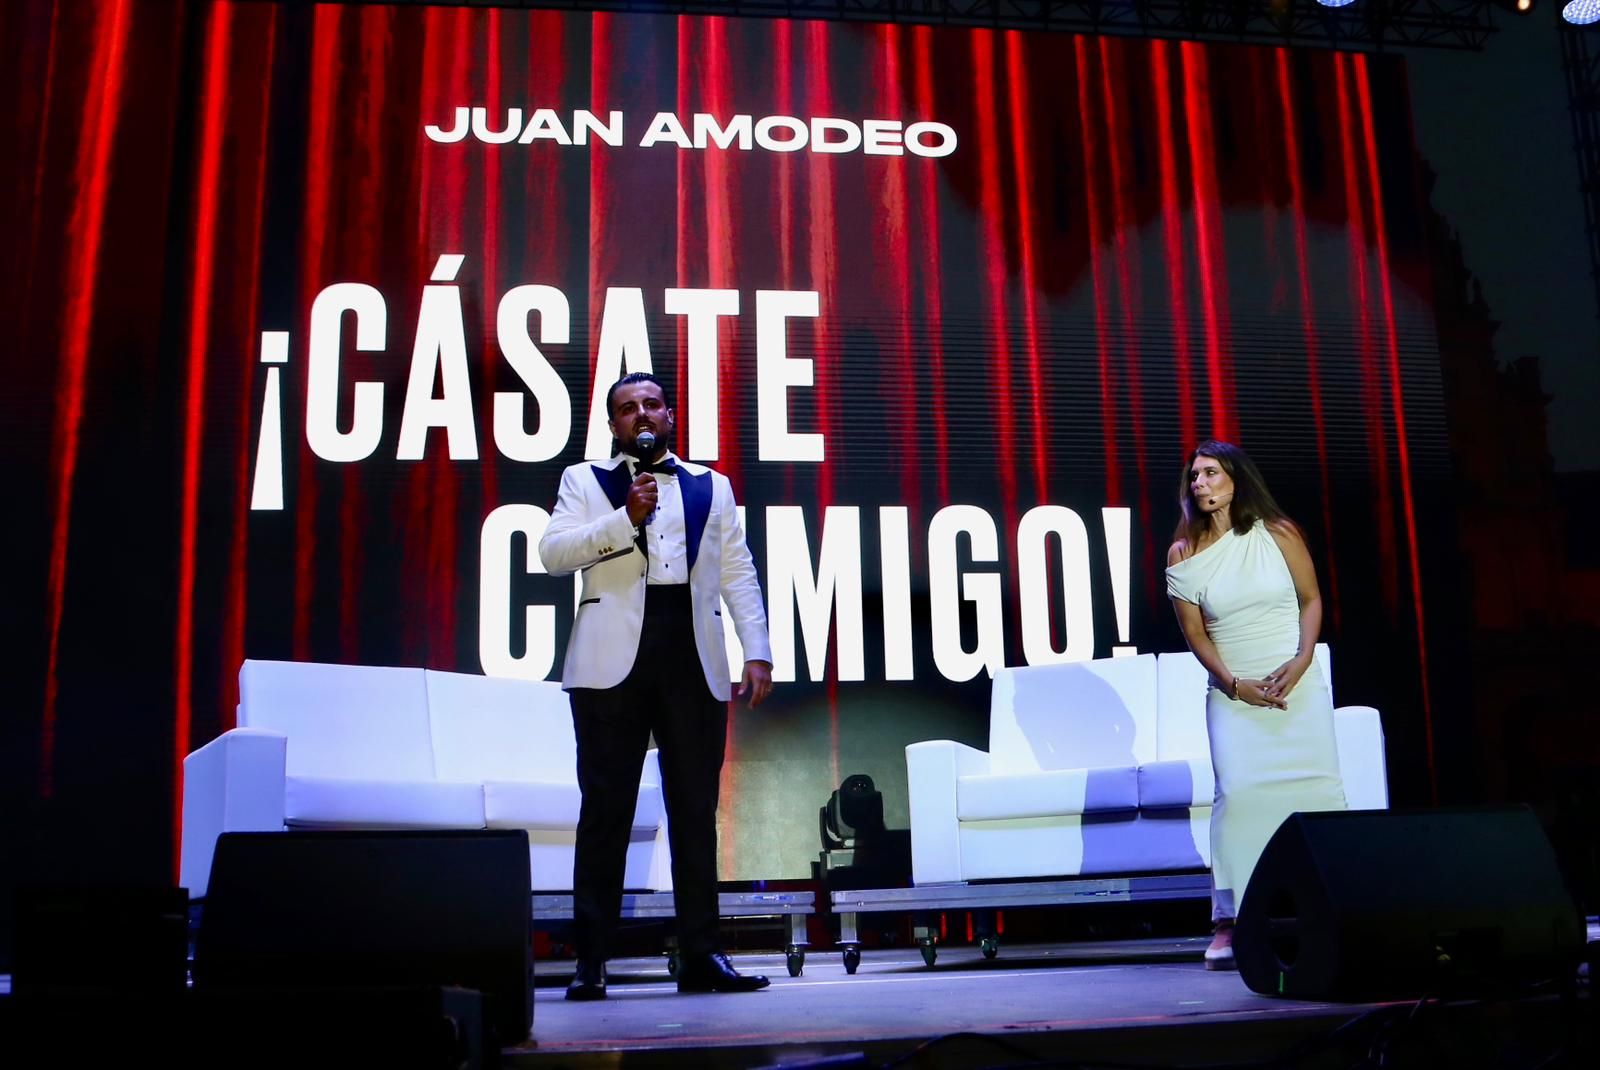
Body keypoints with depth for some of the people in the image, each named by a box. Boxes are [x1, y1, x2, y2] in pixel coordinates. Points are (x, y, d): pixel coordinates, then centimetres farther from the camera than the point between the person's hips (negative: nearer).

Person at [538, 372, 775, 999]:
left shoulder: (711, 487, 20)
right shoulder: (584, 481, 15)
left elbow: (738, 574, 13)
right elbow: (553, 553, -1)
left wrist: (756, 652, 2)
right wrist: (626, 518, -10)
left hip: (694, 664, 2)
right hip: (613, 664, -2)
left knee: (696, 811, 3)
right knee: (605, 809, -2)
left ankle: (701, 955, 8)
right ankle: (590, 958, 4)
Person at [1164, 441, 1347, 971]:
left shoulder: (1278, 534, 0)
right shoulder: (1184, 554, 1)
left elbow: (1311, 599, 5)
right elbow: (1196, 634, 2)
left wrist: (1301, 660, -10)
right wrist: (1234, 684, -9)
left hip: (1298, 684, 1)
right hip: (1233, 692, -1)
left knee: (1317, 787, -3)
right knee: (1237, 793, -14)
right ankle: (1228, 922, -10)